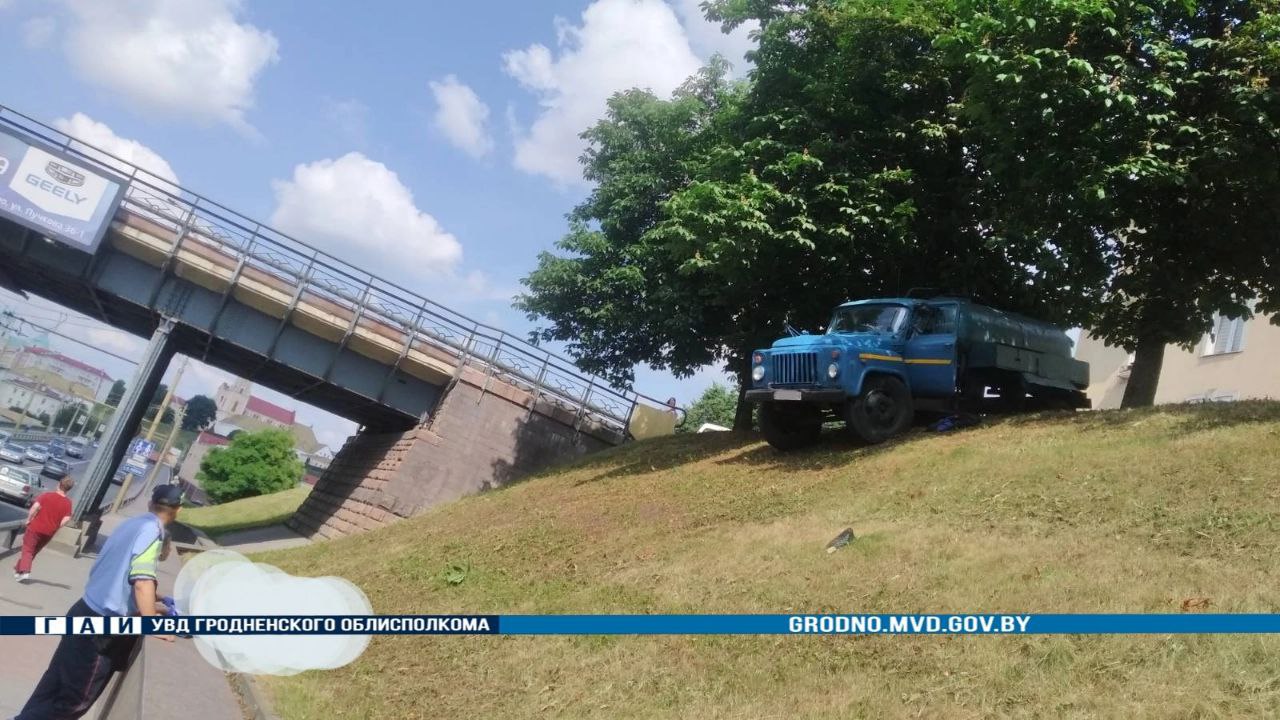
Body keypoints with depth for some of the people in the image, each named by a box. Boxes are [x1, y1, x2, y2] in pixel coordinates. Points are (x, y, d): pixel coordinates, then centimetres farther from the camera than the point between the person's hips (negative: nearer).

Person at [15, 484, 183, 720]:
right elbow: (142, 582, -26)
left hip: (87, 612, 9)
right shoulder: (152, 530, -18)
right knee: (74, 699, 5)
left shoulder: (132, 523, 9)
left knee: (57, 683, 20)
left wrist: (145, 605, 30)